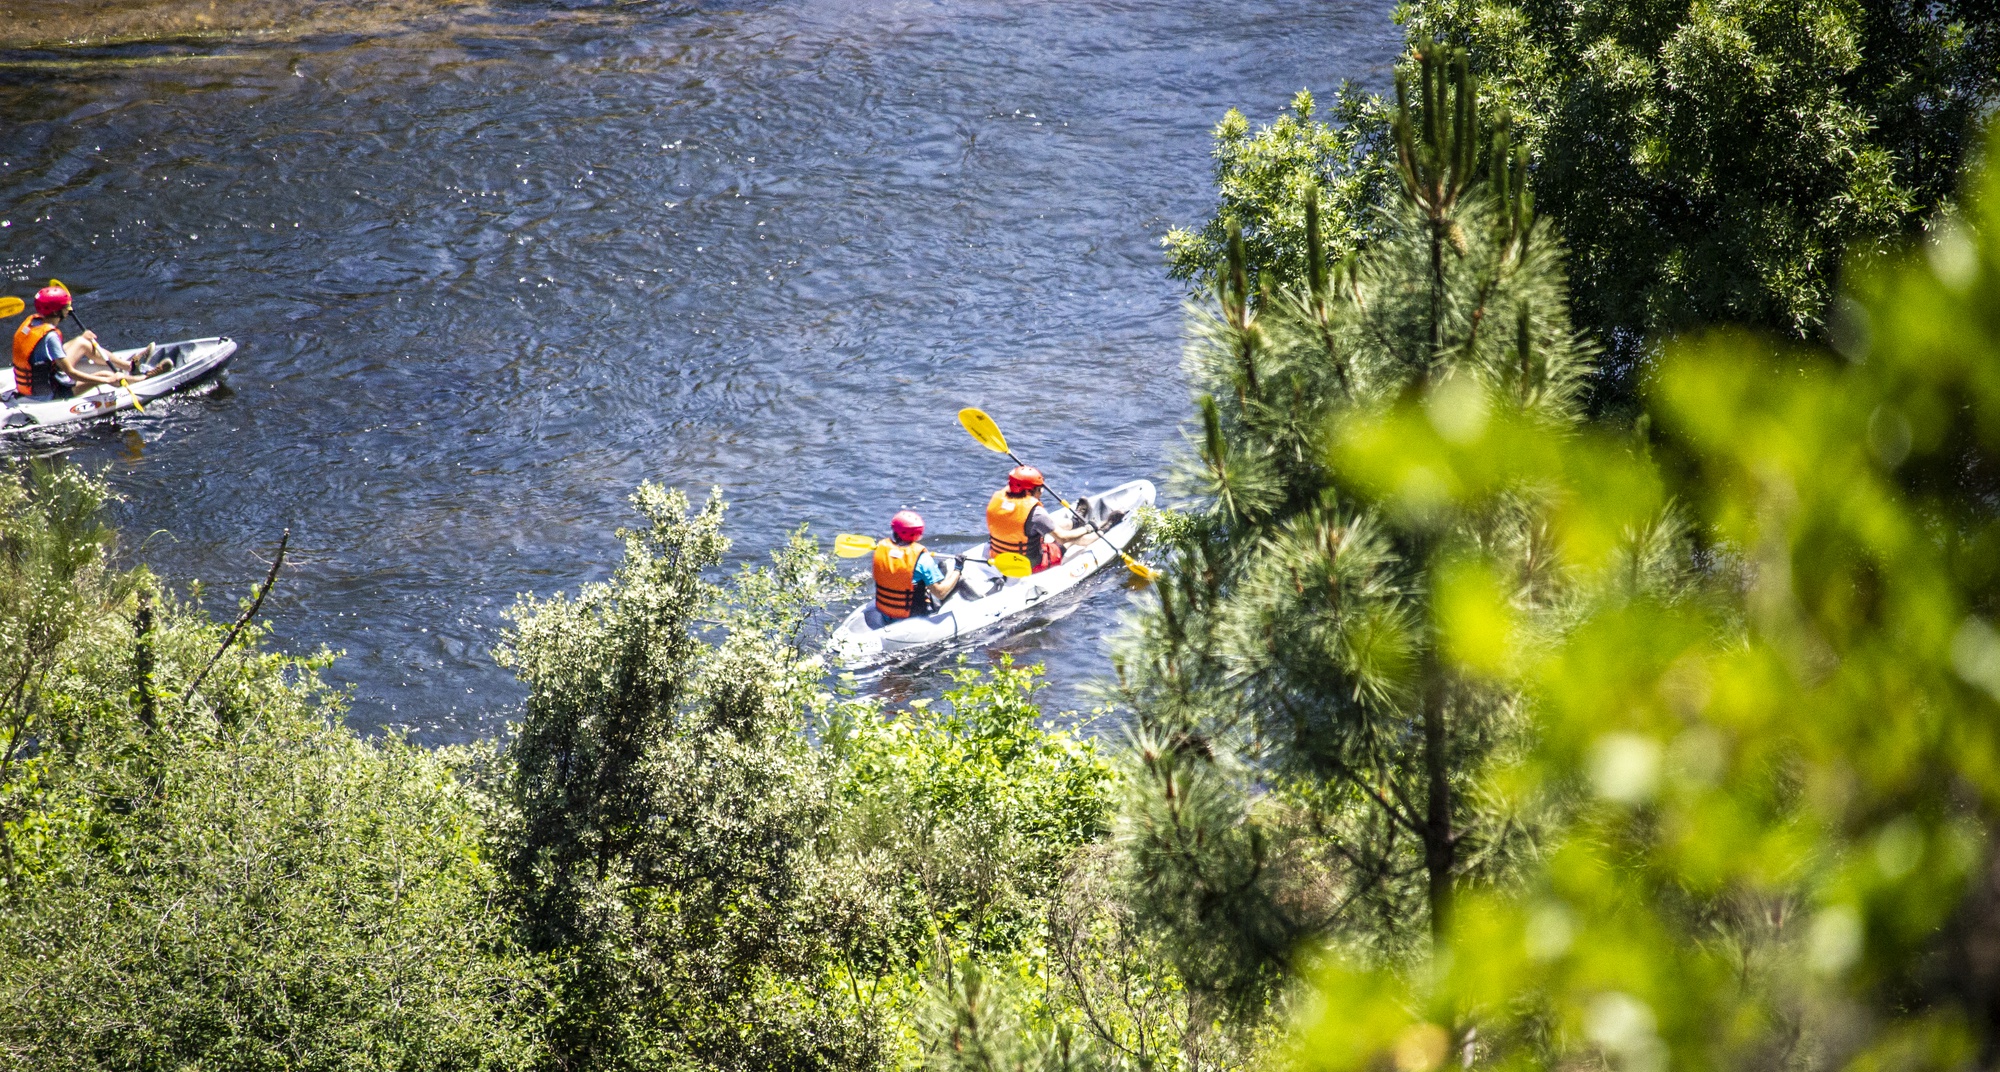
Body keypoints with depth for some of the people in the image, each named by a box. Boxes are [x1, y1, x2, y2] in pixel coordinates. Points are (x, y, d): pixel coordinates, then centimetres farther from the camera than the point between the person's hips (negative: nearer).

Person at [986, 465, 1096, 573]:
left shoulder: (996, 498, -13)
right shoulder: (1035, 512, -31)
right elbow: (1062, 538, -22)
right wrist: (1086, 530, -5)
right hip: (1030, 566, -7)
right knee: (1073, 539, 17)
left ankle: (1078, 522, 56)